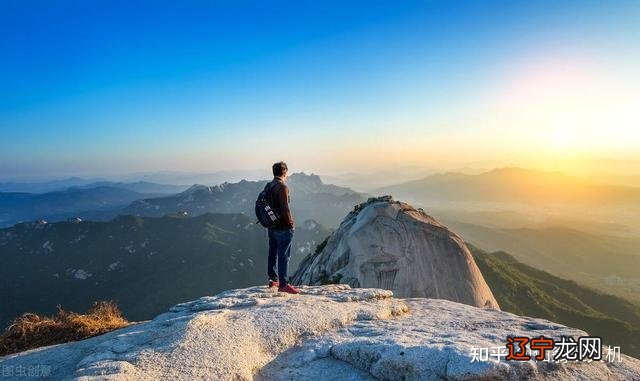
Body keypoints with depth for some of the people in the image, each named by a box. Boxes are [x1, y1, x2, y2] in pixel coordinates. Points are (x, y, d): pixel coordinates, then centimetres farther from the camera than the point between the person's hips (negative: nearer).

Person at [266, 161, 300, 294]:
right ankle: (283, 284, -1)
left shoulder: (269, 186, 8)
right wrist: (290, 223, -10)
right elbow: (285, 208, -21)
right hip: (283, 228, -9)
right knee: (284, 256, -4)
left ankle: (273, 279, 28)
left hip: (271, 227, 9)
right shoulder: (282, 187, -18)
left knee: (273, 254, 17)